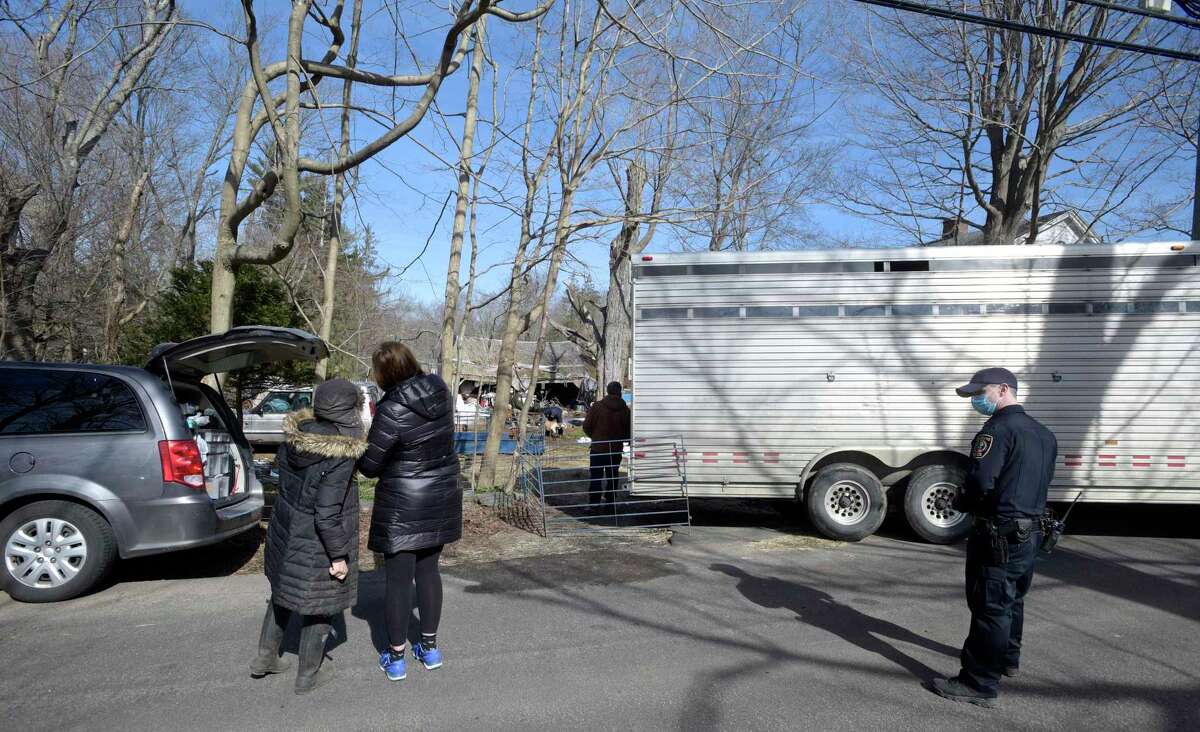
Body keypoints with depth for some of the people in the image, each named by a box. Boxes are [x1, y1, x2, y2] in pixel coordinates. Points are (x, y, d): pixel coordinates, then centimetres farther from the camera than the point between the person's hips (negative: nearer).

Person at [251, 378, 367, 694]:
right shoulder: (340, 457, -30)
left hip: (285, 529, 7)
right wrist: (338, 555, -16)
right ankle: (308, 674, 30)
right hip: (316, 542, -7)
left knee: (284, 591, 28)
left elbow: (281, 464, 10)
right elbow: (327, 515, -27)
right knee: (317, 604, 13)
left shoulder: (296, 434, -10)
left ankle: (265, 656, 42)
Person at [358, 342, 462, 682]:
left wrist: (363, 448, 6)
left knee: (398, 578, 8)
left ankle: (396, 657, 20)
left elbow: (370, 466, -15)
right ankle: (430, 647, 30)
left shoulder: (392, 411, -23)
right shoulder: (441, 392, -4)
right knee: (428, 570, 19)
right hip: (441, 500, 6)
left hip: (403, 507, -6)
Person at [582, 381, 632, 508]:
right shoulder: (625, 409, -4)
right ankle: (610, 501, 18)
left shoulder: (597, 407, -10)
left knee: (596, 477, 5)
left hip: (598, 449, -2)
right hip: (616, 450, 2)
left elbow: (586, 426, -7)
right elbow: (629, 431, 1)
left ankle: (594, 503, 4)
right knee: (612, 477, 14)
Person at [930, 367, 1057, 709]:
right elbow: (1044, 481, 18)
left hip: (1000, 534, -9)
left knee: (989, 607, -5)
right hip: (1029, 532, 10)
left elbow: (980, 482, -25)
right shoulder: (1043, 433, 12)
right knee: (1012, 599, 24)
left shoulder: (999, 428, -18)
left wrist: (963, 503, -6)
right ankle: (1007, 658, 41)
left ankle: (980, 684, 0)